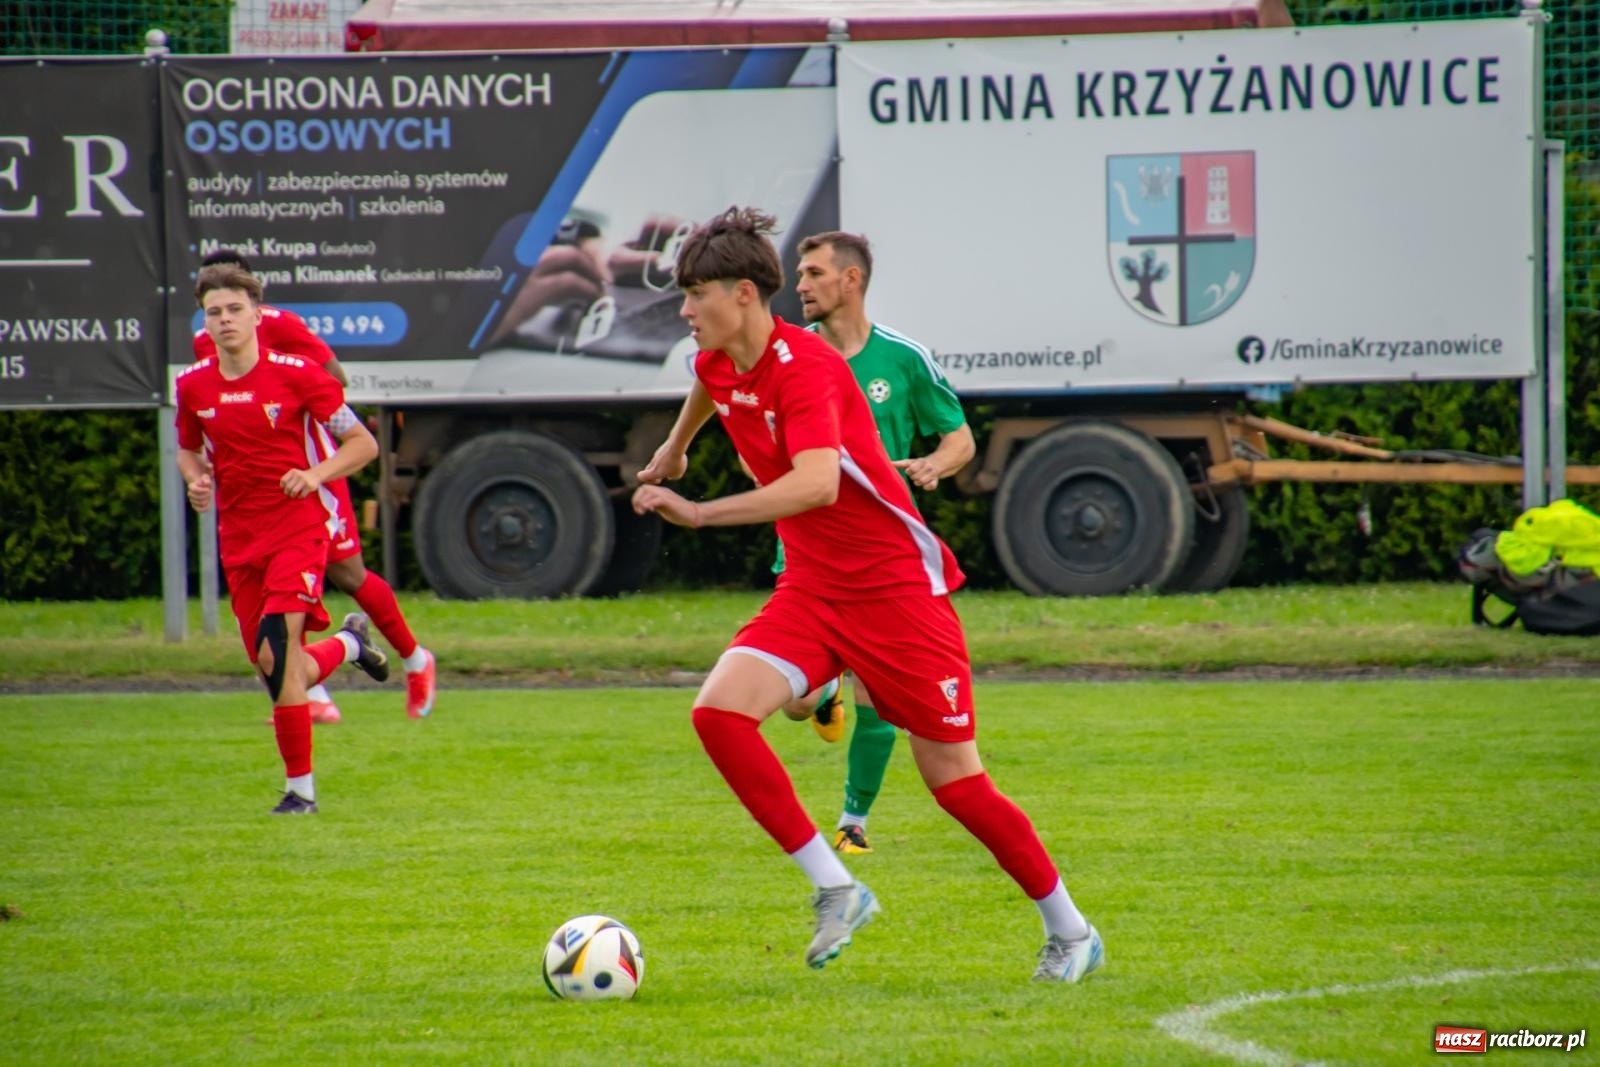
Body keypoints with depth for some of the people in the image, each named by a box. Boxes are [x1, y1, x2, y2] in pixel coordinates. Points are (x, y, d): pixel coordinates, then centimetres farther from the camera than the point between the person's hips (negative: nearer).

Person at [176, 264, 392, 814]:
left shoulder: (296, 374, -10)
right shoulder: (193, 385, 3)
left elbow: (363, 443, -3)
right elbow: (188, 449, 22)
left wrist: (317, 473, -21)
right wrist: (195, 479, -1)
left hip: (298, 527, -5)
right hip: (239, 541, 5)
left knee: (276, 655, -21)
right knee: (276, 669, 7)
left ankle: (300, 788, -11)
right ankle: (349, 644, 42)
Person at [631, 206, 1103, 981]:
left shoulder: (805, 366, -24)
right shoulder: (718, 363, 2)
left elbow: (816, 484, -40)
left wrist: (698, 514, -43)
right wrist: (676, 445, 47)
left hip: (895, 586, -7)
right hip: (811, 589, 7)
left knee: (954, 781, -1)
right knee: (719, 711, -17)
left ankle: (1069, 930, 19)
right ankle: (834, 889, -11)